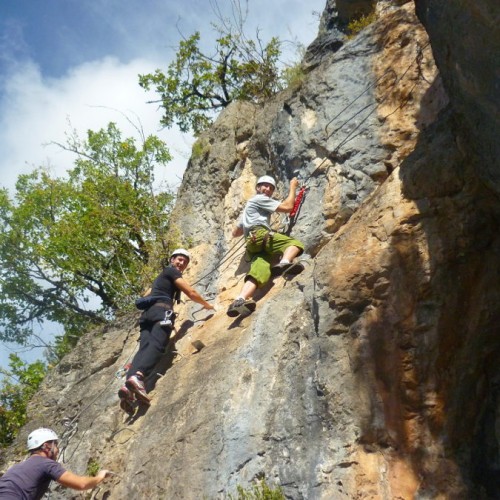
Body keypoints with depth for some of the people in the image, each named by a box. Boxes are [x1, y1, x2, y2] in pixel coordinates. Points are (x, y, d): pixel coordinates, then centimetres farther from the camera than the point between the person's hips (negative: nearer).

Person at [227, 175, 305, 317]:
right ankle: (284, 263, -46)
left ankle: (240, 300, -45)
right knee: (295, 243, -14)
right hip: (261, 235, -7)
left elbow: (235, 232, 43)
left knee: (259, 272, -19)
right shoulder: (259, 198, 12)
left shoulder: (250, 205, 40)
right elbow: (287, 207, 4)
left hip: (252, 243, 8)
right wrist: (293, 187, 17)